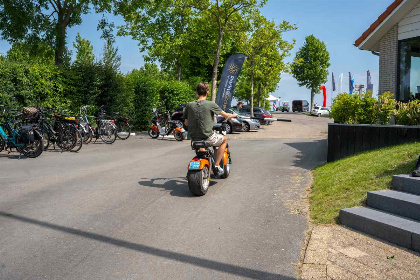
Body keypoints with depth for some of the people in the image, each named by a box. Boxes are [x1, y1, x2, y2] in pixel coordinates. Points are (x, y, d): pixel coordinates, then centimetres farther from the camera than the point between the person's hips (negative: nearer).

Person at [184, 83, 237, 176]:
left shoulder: (189, 105, 0)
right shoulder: (211, 104, -10)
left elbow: (186, 123, 9)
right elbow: (226, 116, 0)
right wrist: (234, 115, 23)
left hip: (194, 138, 4)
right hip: (207, 137, -4)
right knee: (224, 139, 25)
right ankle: (216, 165, 17)